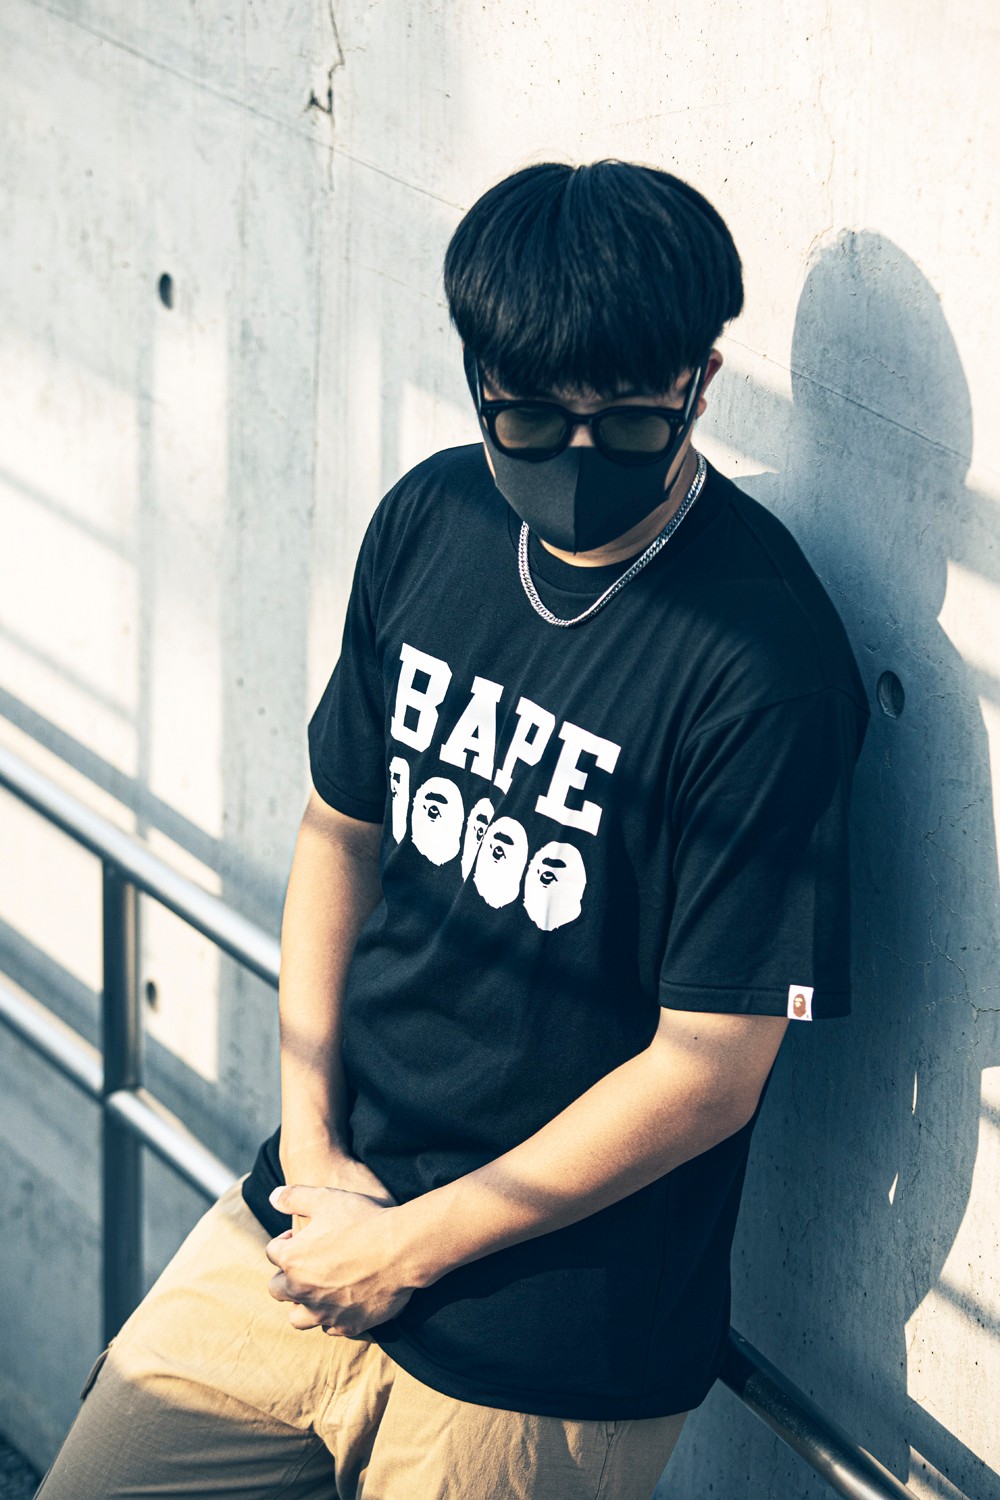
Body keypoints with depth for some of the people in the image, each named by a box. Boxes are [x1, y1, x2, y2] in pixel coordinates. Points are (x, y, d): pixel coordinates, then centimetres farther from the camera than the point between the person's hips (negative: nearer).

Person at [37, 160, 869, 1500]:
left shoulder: (762, 662, -21)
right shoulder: (432, 520, -1)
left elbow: (711, 1072, -19)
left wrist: (410, 1245, -12)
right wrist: (310, 1143, 0)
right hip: (310, 1220, 6)